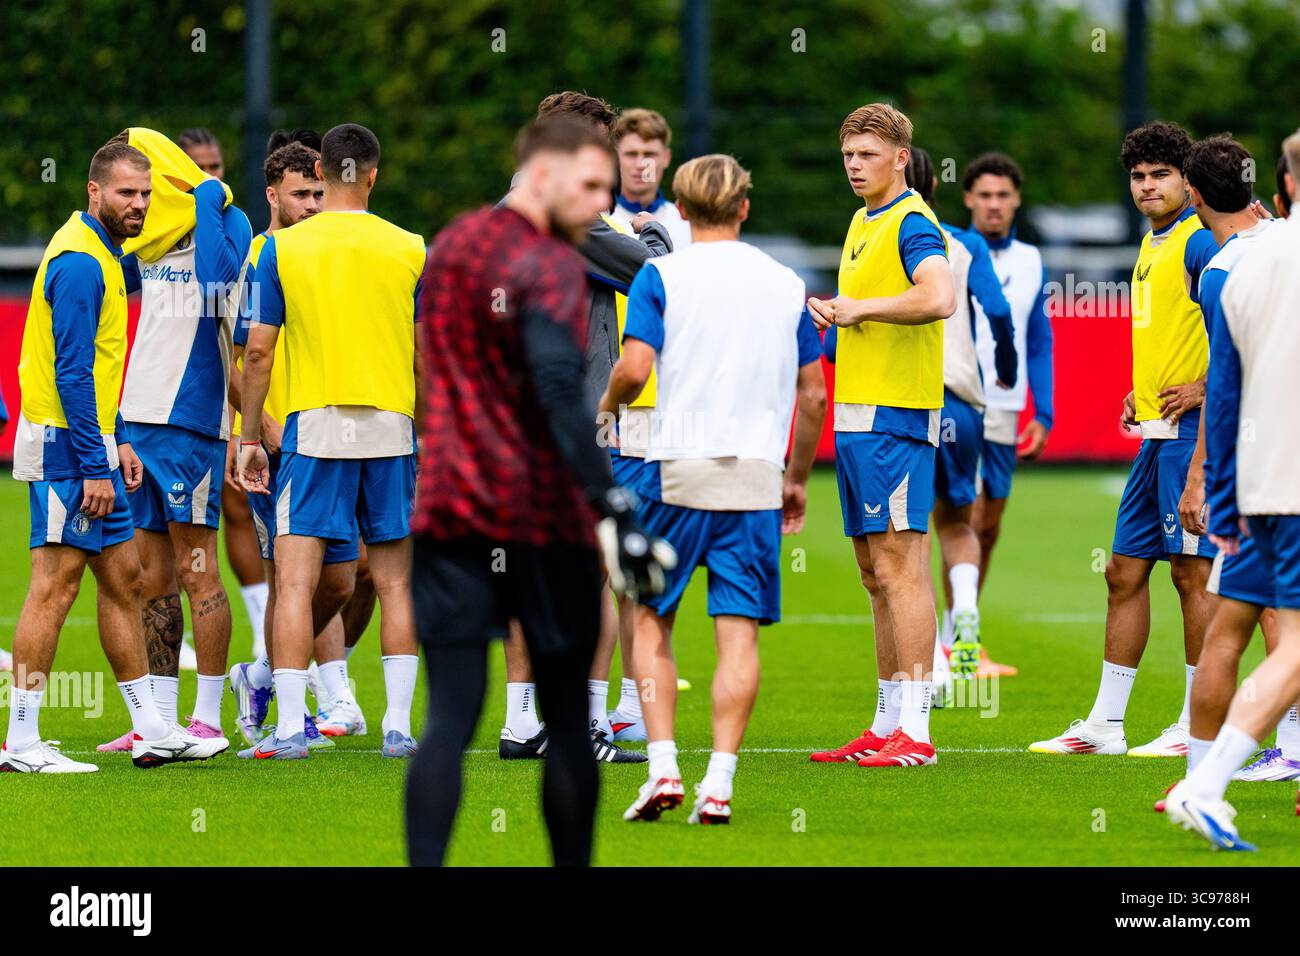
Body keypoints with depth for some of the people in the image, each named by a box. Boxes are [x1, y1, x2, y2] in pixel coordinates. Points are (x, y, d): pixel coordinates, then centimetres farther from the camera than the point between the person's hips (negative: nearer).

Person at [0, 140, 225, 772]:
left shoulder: (102, 255, 16)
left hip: (90, 443, 10)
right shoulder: (79, 262, -17)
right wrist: (94, 466, -22)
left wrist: (116, 440, 20)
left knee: (122, 578, 12)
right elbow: (72, 374, -21)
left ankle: (151, 730, 18)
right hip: (66, 443, -10)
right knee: (55, 585, -9)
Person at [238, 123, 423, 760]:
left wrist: (250, 438, 8)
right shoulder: (409, 250, 2)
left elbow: (258, 352, 0)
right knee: (394, 581, 9)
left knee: (295, 580, -3)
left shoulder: (281, 248, -1)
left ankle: (290, 728, -10)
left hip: (313, 425, -2)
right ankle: (399, 726, 8)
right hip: (391, 425, 2)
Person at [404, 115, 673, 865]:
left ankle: (425, 863, -16)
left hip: (447, 513, 5)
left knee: (450, 719, -2)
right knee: (568, 718, 7)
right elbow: (559, 391, -22)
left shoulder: (449, 248, 13)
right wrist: (613, 508, -26)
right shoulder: (549, 264, -11)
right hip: (541, 518, -5)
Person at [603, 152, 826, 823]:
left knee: (651, 621, 11)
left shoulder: (661, 275, -1)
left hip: (679, 471, -2)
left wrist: (607, 404, 10)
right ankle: (718, 785, -7)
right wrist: (798, 479, 22)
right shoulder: (786, 284, 9)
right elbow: (814, 394, 11)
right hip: (757, 476, 2)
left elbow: (634, 369, -13)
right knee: (739, 633, 0)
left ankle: (662, 768, -1)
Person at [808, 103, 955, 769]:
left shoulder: (911, 224, -10)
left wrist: (859, 307, -18)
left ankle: (915, 732, -13)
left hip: (893, 414, -10)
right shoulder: (862, 225, 19)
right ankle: (888, 726, 16)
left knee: (899, 564, -11)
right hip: (855, 414, 10)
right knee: (874, 572, 11)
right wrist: (829, 312, 8)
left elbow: (939, 296, -28)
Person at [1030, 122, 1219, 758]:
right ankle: (1104, 725, 14)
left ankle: (1199, 726, -1)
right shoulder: (1151, 246, 18)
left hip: (1190, 429, -10)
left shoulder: (1199, 242, -11)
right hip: (1155, 432, 10)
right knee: (1124, 570, 10)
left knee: (1192, 571, -6)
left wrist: (1204, 389, -20)